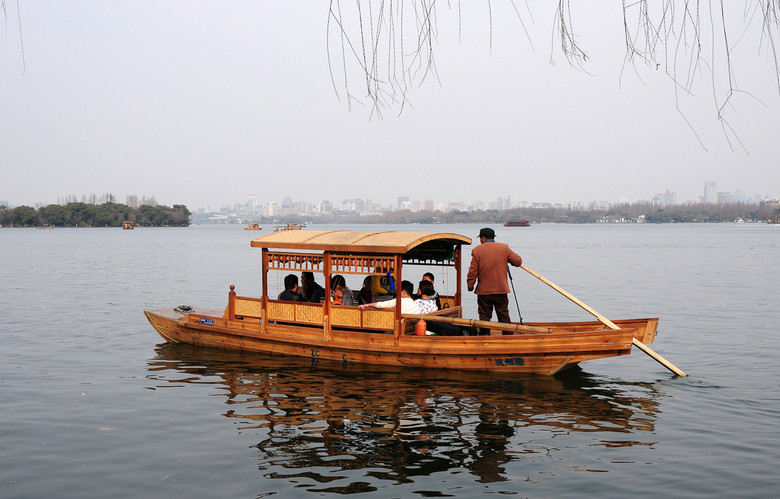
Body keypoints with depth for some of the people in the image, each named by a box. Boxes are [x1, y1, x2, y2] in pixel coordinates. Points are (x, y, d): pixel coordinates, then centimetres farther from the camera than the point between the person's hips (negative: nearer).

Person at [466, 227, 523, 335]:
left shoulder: (477, 250, -3)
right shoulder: (504, 248, 1)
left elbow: (473, 271, -4)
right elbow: (518, 261, 2)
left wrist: (470, 285, 6)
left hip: (484, 291, -2)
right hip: (501, 290, 2)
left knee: (484, 316, 5)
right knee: (504, 315, 9)